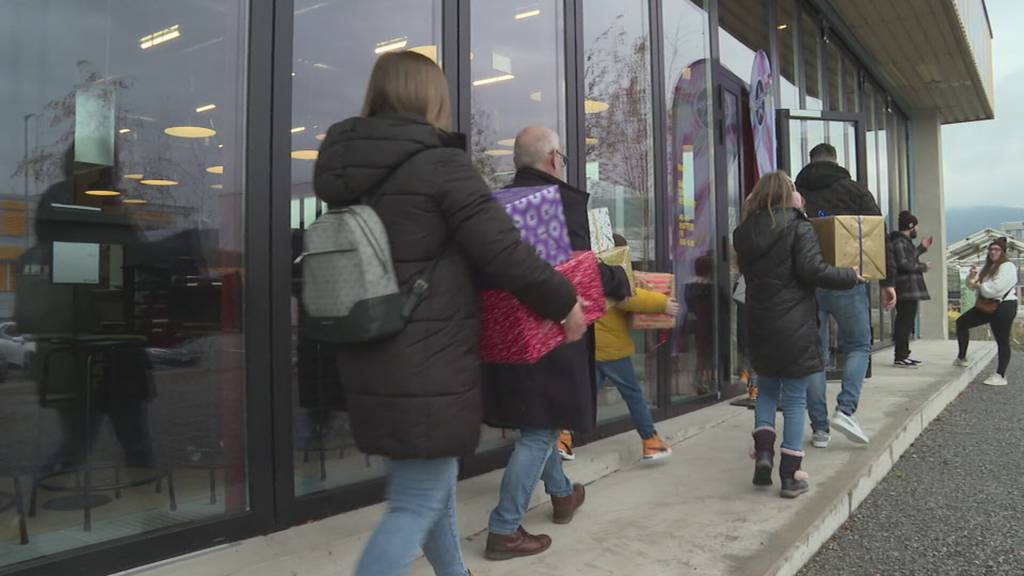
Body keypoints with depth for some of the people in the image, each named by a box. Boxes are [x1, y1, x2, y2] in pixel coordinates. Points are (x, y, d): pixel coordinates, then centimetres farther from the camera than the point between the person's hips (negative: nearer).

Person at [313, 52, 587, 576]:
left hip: (370, 364, 8)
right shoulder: (441, 164, -13)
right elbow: (505, 254, -16)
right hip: (429, 366, -8)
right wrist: (564, 302, -2)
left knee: (433, 481, 24)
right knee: (416, 504, 1)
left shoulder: (345, 169, 9)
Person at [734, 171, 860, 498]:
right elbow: (812, 270, -16)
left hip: (760, 324, 5)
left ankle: (763, 453, 6)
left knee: (767, 389, 21)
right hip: (794, 326, -4)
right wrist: (851, 277, -3)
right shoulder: (797, 226, -8)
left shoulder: (745, 233, 8)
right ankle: (790, 474, 7)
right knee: (795, 398, 4)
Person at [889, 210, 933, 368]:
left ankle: (903, 355, 20)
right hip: (907, 290, -11)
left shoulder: (905, 241, 20)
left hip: (910, 290, 11)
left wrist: (922, 248, 27)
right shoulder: (899, 242, -13)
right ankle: (900, 358, -8)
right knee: (905, 323, -9)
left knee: (905, 323, 14)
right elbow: (903, 263, -22)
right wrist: (923, 267, -10)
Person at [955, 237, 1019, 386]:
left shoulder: (1007, 266, -13)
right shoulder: (988, 266, 15)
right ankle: (962, 357, 21)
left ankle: (1000, 376, -1)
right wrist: (972, 276, -8)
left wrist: (978, 285, -12)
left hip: (1004, 307, -9)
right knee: (961, 322, 11)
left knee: (1002, 341, -4)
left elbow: (995, 289, -26)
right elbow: (973, 285, 13)